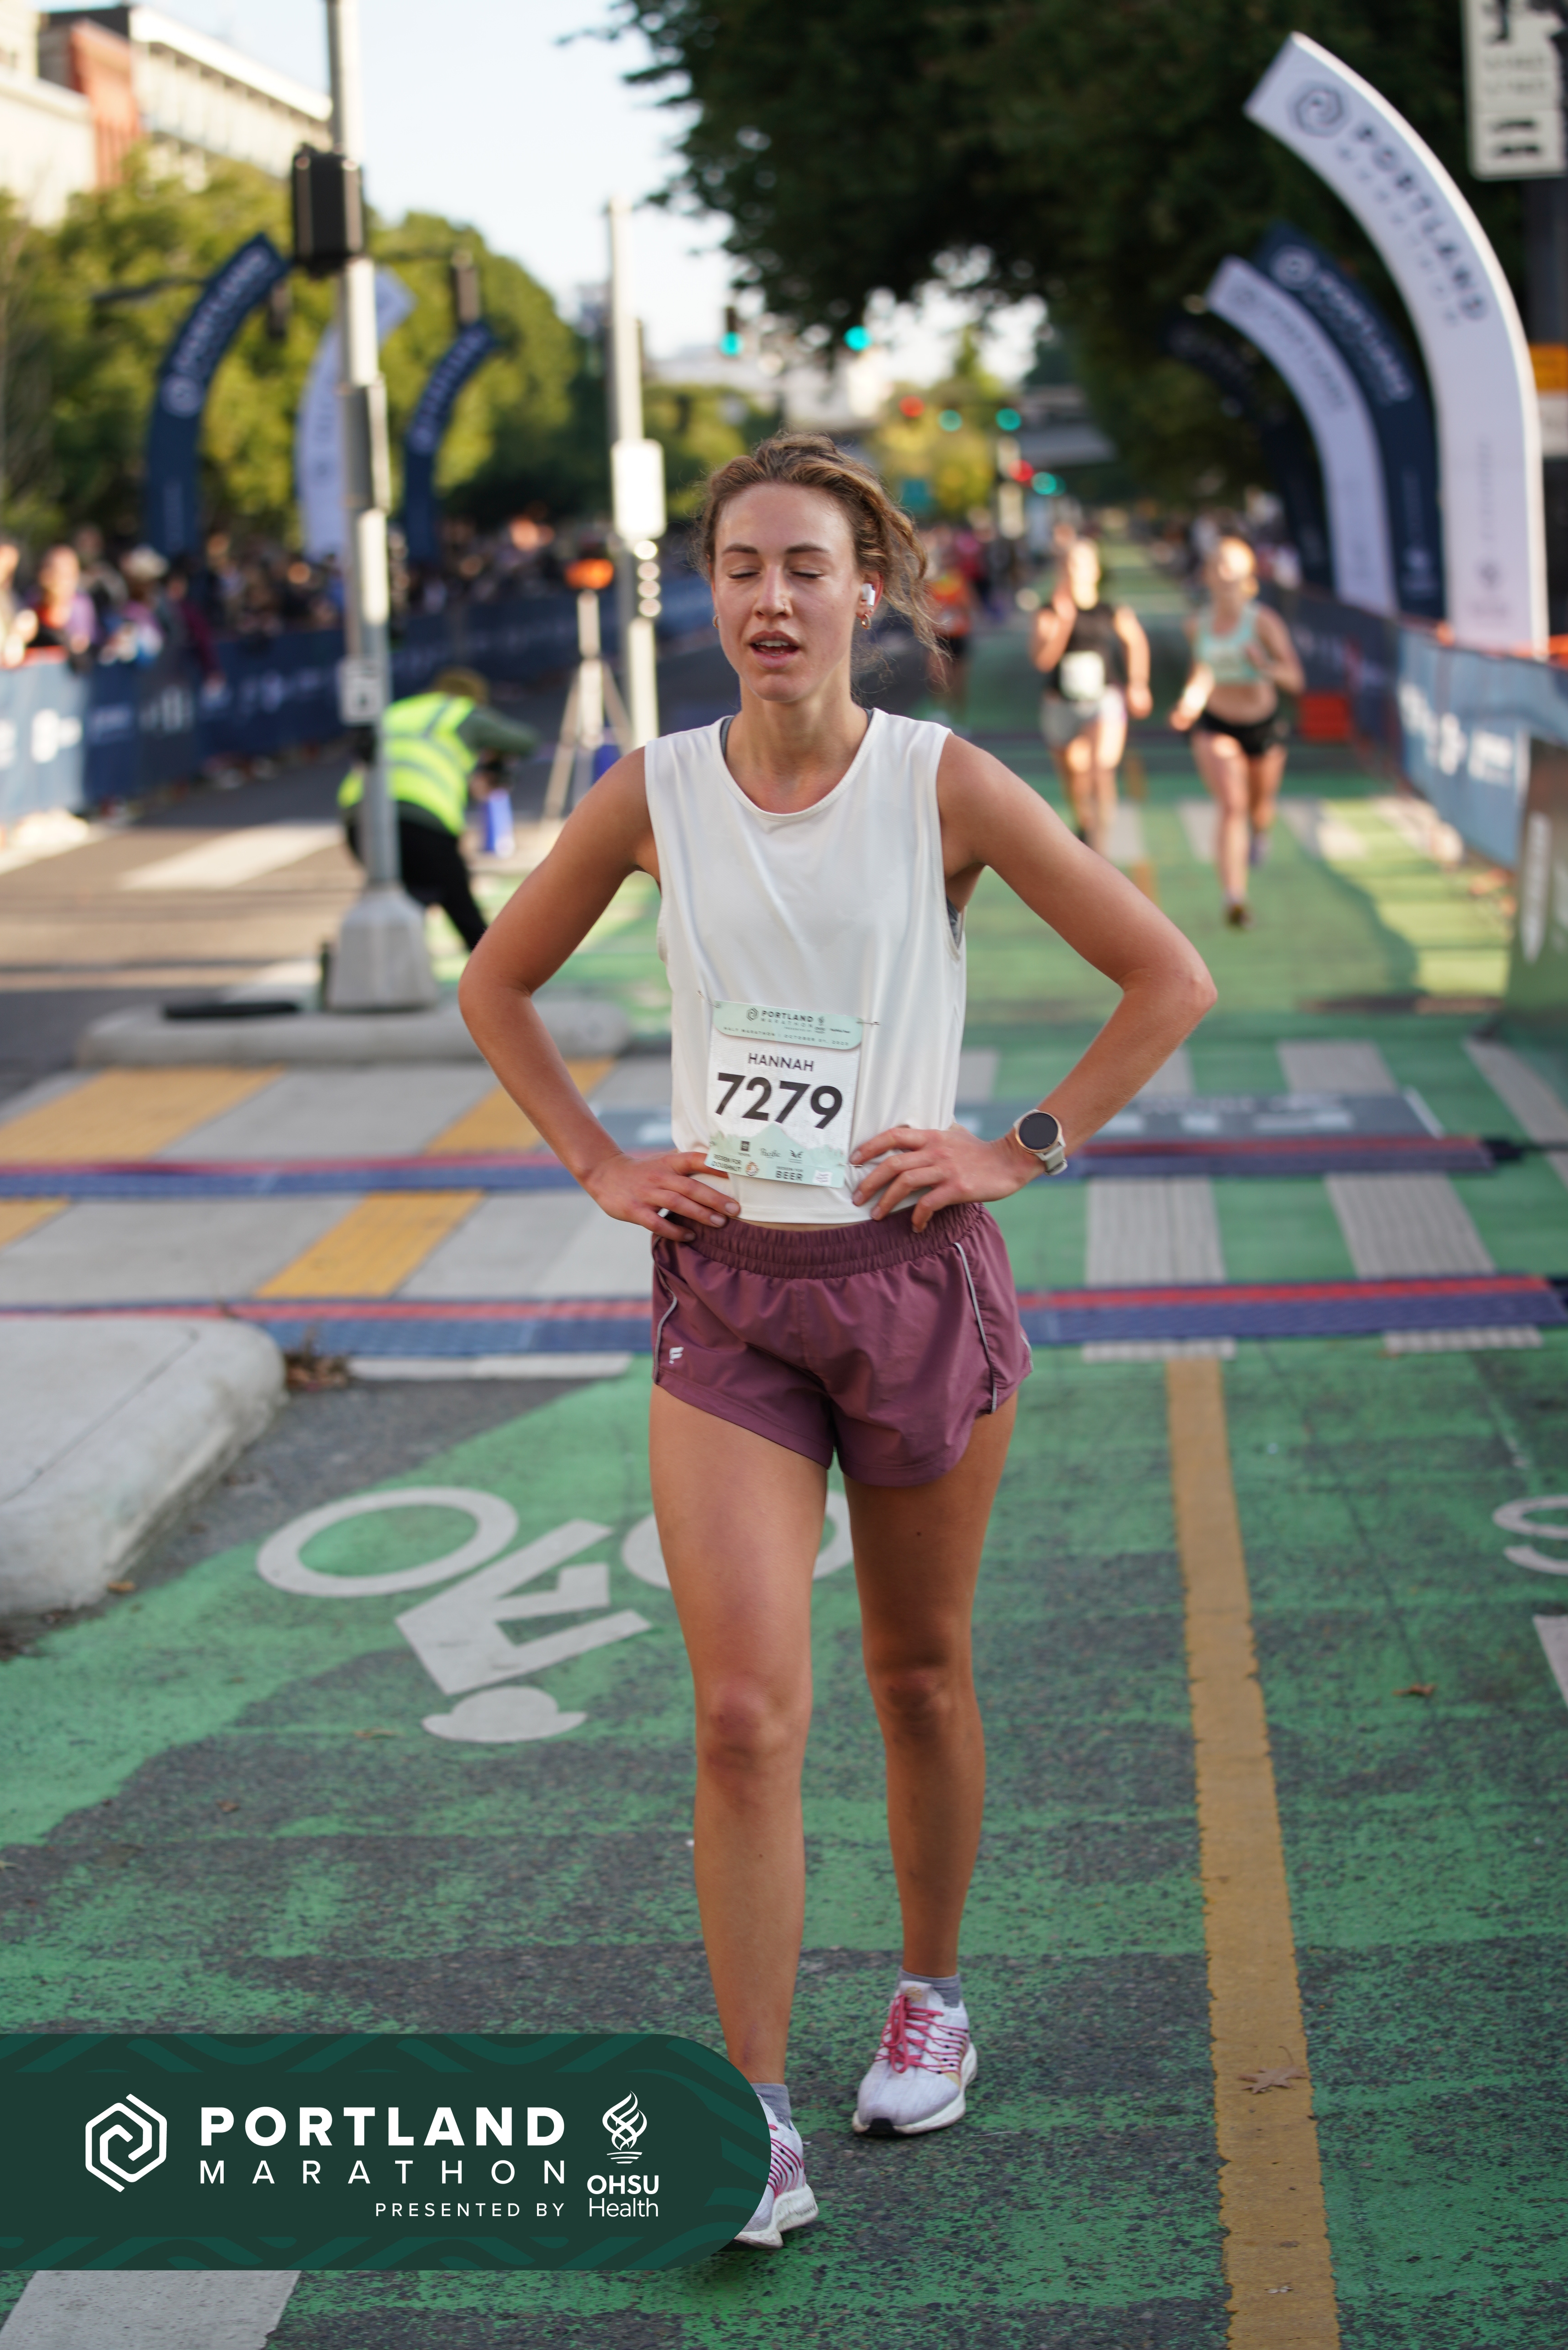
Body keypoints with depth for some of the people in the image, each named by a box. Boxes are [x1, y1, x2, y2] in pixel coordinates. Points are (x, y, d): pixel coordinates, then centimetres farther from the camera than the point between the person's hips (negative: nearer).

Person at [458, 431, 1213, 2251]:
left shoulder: (945, 785, -6)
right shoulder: (654, 795, 0)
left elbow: (1167, 977, -2)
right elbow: (496, 986, 15)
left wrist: (1022, 1150, -7)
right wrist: (598, 1167, 4)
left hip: (918, 1278, -1)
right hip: (725, 1296, 1)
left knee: (917, 1673, 15)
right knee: (745, 1714, -8)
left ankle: (931, 1996, 38)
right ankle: (757, 2128, 0)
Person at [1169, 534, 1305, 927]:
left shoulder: (1264, 621, -20)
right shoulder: (1198, 624, -8)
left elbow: (1296, 680, -22)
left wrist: (1266, 666, -42)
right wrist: (1190, 703, -4)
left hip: (1264, 726, 0)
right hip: (1215, 727, 0)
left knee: (1260, 806, 21)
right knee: (1232, 806, -21)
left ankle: (1259, 832, 62)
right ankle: (1235, 901, -24)